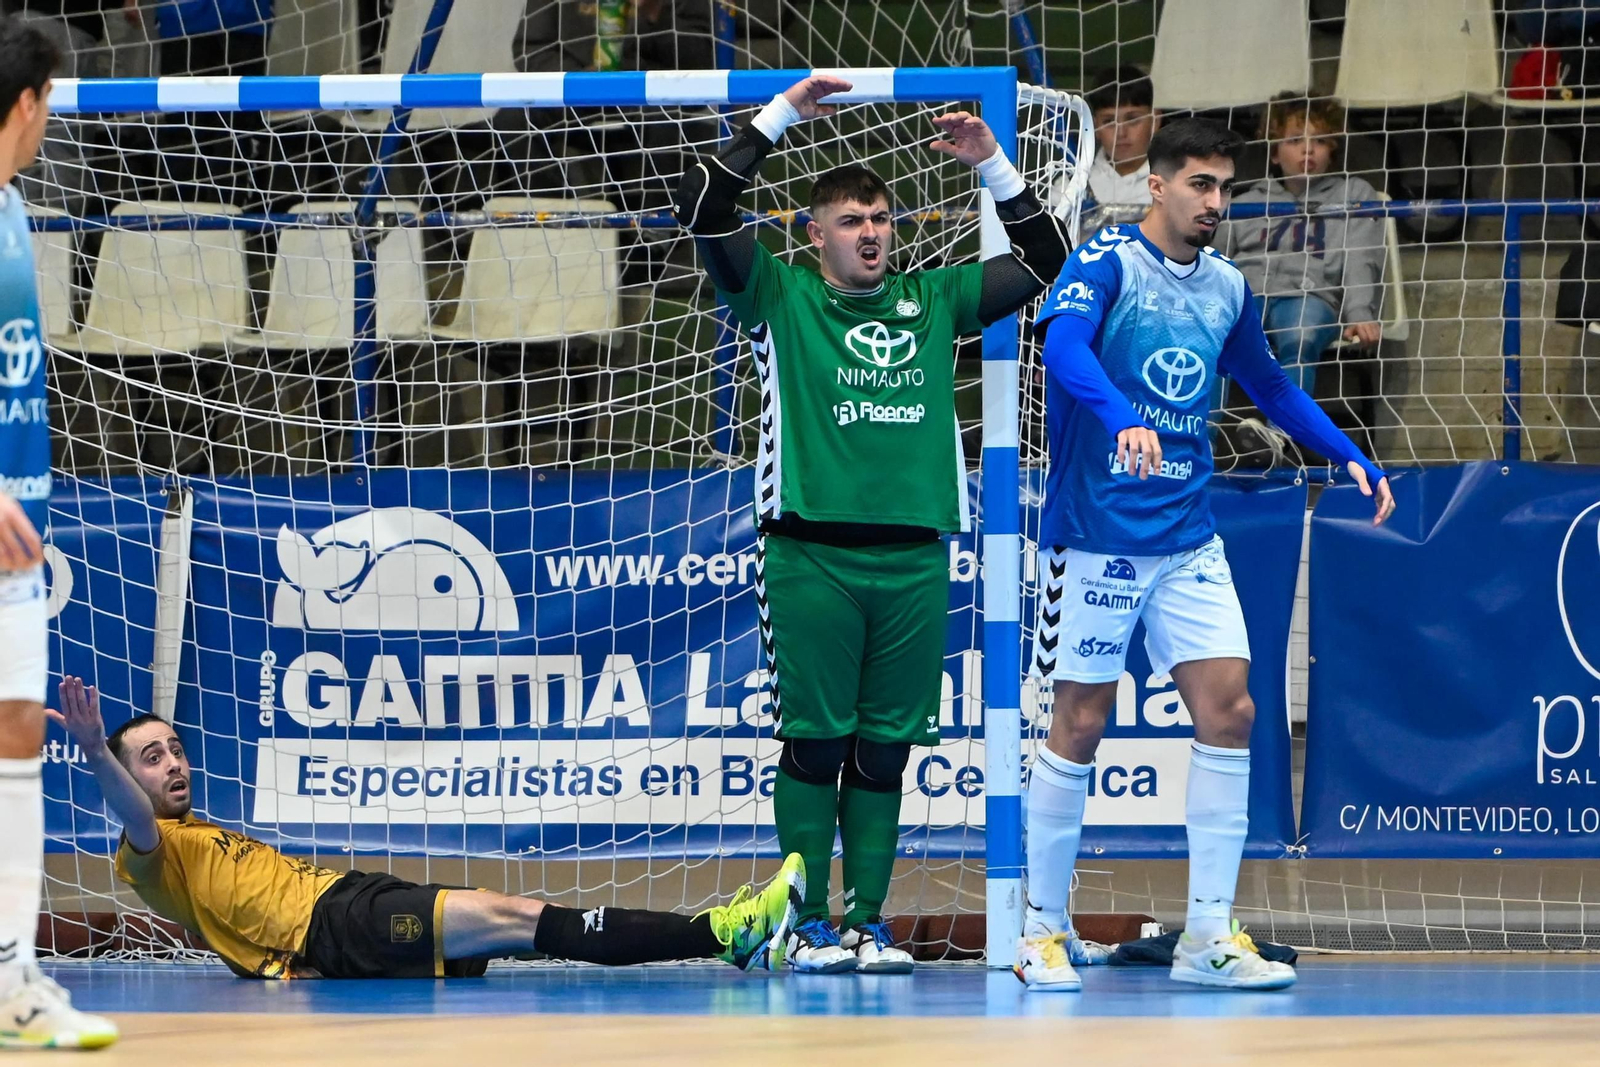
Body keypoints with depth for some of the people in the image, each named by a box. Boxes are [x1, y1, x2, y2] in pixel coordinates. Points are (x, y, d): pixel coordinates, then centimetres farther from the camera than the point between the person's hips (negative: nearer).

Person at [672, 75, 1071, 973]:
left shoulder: (933, 301, 15)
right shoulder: (782, 299, 7)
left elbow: (1044, 258, 19)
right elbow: (704, 210, -4)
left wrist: (994, 166, 9)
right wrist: (780, 117, -5)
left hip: (913, 556, 3)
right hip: (811, 554, -3)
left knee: (885, 747, 5)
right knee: (816, 741, -2)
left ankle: (868, 921, 10)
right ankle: (810, 923, 3)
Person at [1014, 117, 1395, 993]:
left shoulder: (1227, 288, 10)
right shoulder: (1106, 262, -9)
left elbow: (1271, 387, 25)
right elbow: (1063, 346, -28)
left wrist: (1350, 459, 14)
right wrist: (1122, 419, -45)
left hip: (1187, 539, 6)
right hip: (1095, 534, -6)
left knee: (1228, 711, -5)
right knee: (1079, 726, 0)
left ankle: (1208, 937, -1)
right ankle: (1043, 929, 13)